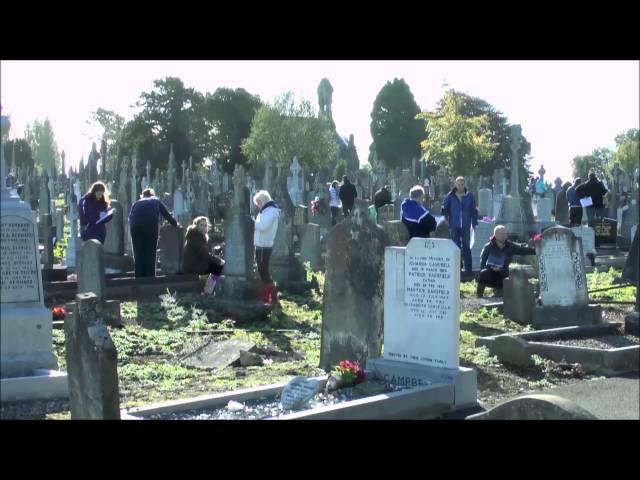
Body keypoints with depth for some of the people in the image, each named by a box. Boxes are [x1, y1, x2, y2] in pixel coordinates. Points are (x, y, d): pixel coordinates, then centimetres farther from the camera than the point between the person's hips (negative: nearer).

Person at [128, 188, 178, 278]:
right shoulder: (156, 201, 29)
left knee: (138, 253, 6)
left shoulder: (137, 203, 32)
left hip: (135, 223, 2)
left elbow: (130, 215, 20)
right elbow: (167, 215, 33)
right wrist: (176, 224, 47)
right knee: (150, 253, 4)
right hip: (150, 223, -2)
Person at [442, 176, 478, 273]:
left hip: (466, 226, 0)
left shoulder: (469, 196, 2)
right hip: (454, 226, 0)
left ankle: (468, 269, 9)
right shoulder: (450, 196, 1)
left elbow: (474, 210, 5)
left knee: (466, 247, 4)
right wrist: (446, 218, -5)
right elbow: (444, 208, 8)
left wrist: (474, 223, 0)